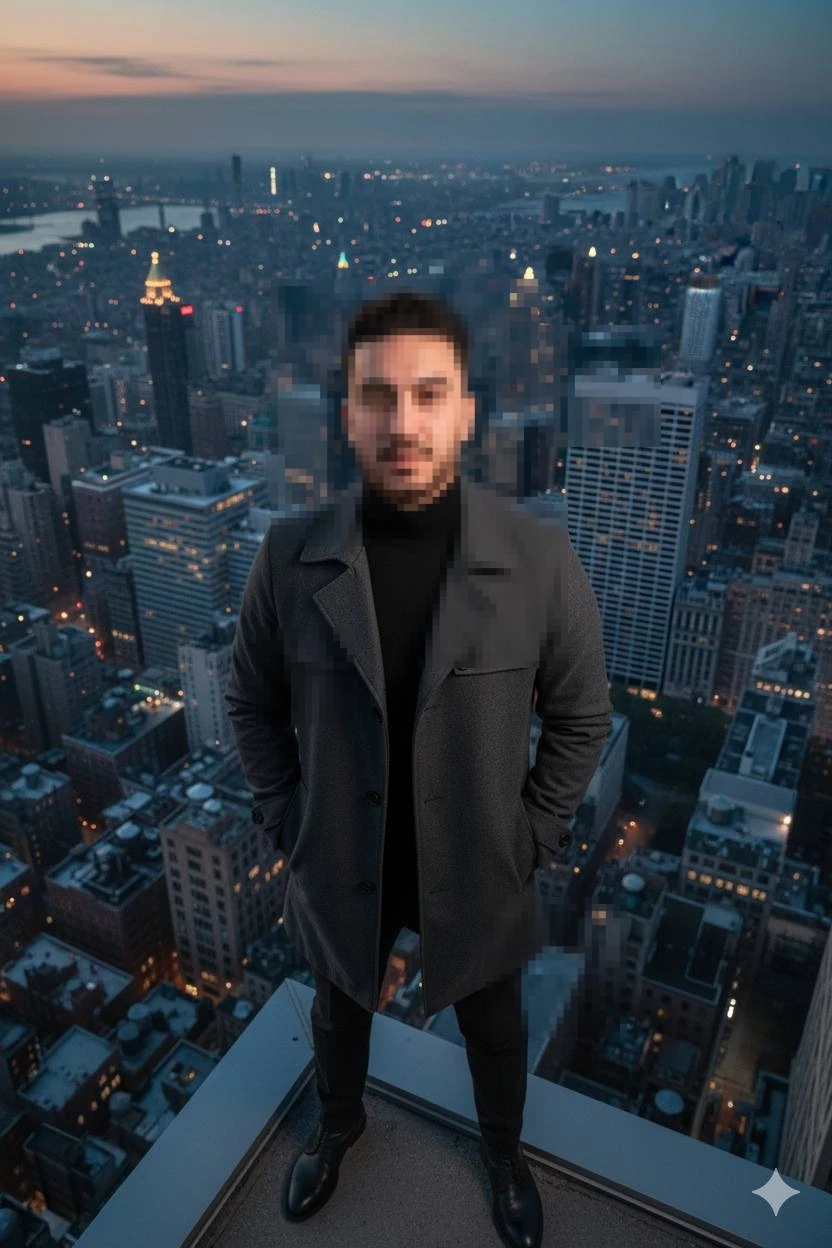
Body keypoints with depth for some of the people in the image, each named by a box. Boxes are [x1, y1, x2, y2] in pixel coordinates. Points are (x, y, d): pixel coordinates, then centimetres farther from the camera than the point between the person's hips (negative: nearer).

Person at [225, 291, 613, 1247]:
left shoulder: (540, 558, -21)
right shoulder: (291, 555, -18)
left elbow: (581, 716, -7)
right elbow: (252, 699, -2)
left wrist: (533, 837, -6)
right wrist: (286, 819, -3)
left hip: (478, 872, 0)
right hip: (338, 866, 1)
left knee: (493, 1028, 27)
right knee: (339, 1011, 30)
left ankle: (503, 1148, 61)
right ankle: (339, 1121, 64)